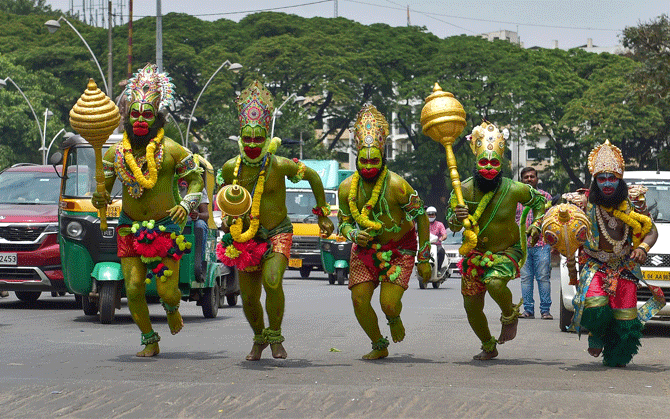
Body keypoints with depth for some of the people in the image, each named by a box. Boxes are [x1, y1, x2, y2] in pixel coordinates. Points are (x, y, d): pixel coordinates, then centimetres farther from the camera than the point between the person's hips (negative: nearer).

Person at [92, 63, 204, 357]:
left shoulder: (172, 150, -6)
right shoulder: (116, 153, 3)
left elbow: (196, 178, 3)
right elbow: (103, 187, 10)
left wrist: (186, 205, -13)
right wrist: (100, 198, -13)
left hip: (166, 226, -3)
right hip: (130, 228, 3)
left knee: (166, 290, -6)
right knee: (133, 289, -5)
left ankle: (172, 308, 33)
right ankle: (150, 341, 13)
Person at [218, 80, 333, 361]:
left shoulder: (279, 166, -15)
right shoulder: (231, 168, -6)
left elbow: (313, 177, 1)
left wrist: (323, 215, 6)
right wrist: (226, 220, -2)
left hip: (277, 235, -3)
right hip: (246, 239, 3)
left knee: (272, 281, -29)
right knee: (249, 299, 6)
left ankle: (275, 336, -10)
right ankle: (259, 339, 35)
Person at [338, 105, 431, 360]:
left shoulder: (396, 186, -22)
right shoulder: (347, 188, -10)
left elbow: (421, 218, -13)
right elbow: (343, 222, 3)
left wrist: (424, 259, -12)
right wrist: (354, 234, -23)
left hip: (399, 250, -4)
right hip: (365, 250, 4)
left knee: (389, 304, -16)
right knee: (359, 301, -6)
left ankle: (395, 319, 24)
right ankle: (379, 346, 18)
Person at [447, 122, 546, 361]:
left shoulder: (514, 190, -15)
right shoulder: (464, 190, -12)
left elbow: (538, 201, 6)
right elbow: (452, 226, -10)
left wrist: (536, 225, -9)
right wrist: (456, 219, -33)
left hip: (508, 251, -3)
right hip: (475, 253, 3)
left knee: (495, 283, -34)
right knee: (472, 307, 7)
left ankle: (510, 316, -2)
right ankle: (488, 347, 34)